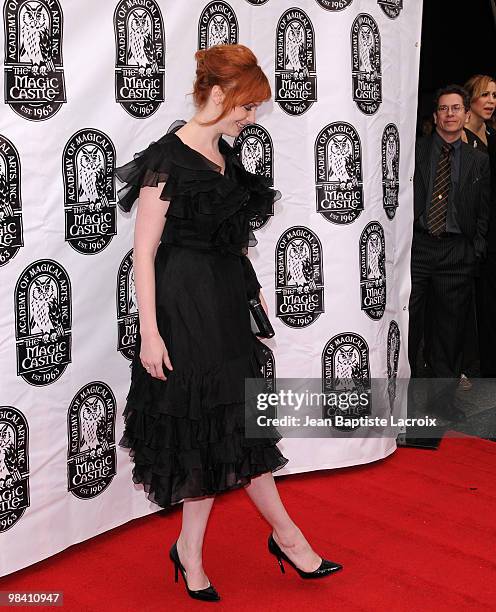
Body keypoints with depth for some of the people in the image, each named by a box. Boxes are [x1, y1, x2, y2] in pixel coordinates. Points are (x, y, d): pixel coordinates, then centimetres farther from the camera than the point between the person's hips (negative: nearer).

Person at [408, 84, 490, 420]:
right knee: (407, 322, 0)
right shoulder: (413, 150, 6)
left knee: (450, 327, 7)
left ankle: (445, 394, 20)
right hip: (416, 246, -1)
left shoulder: (479, 160, 11)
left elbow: (483, 212, 11)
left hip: (456, 252, 2)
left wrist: (476, 251, 2)